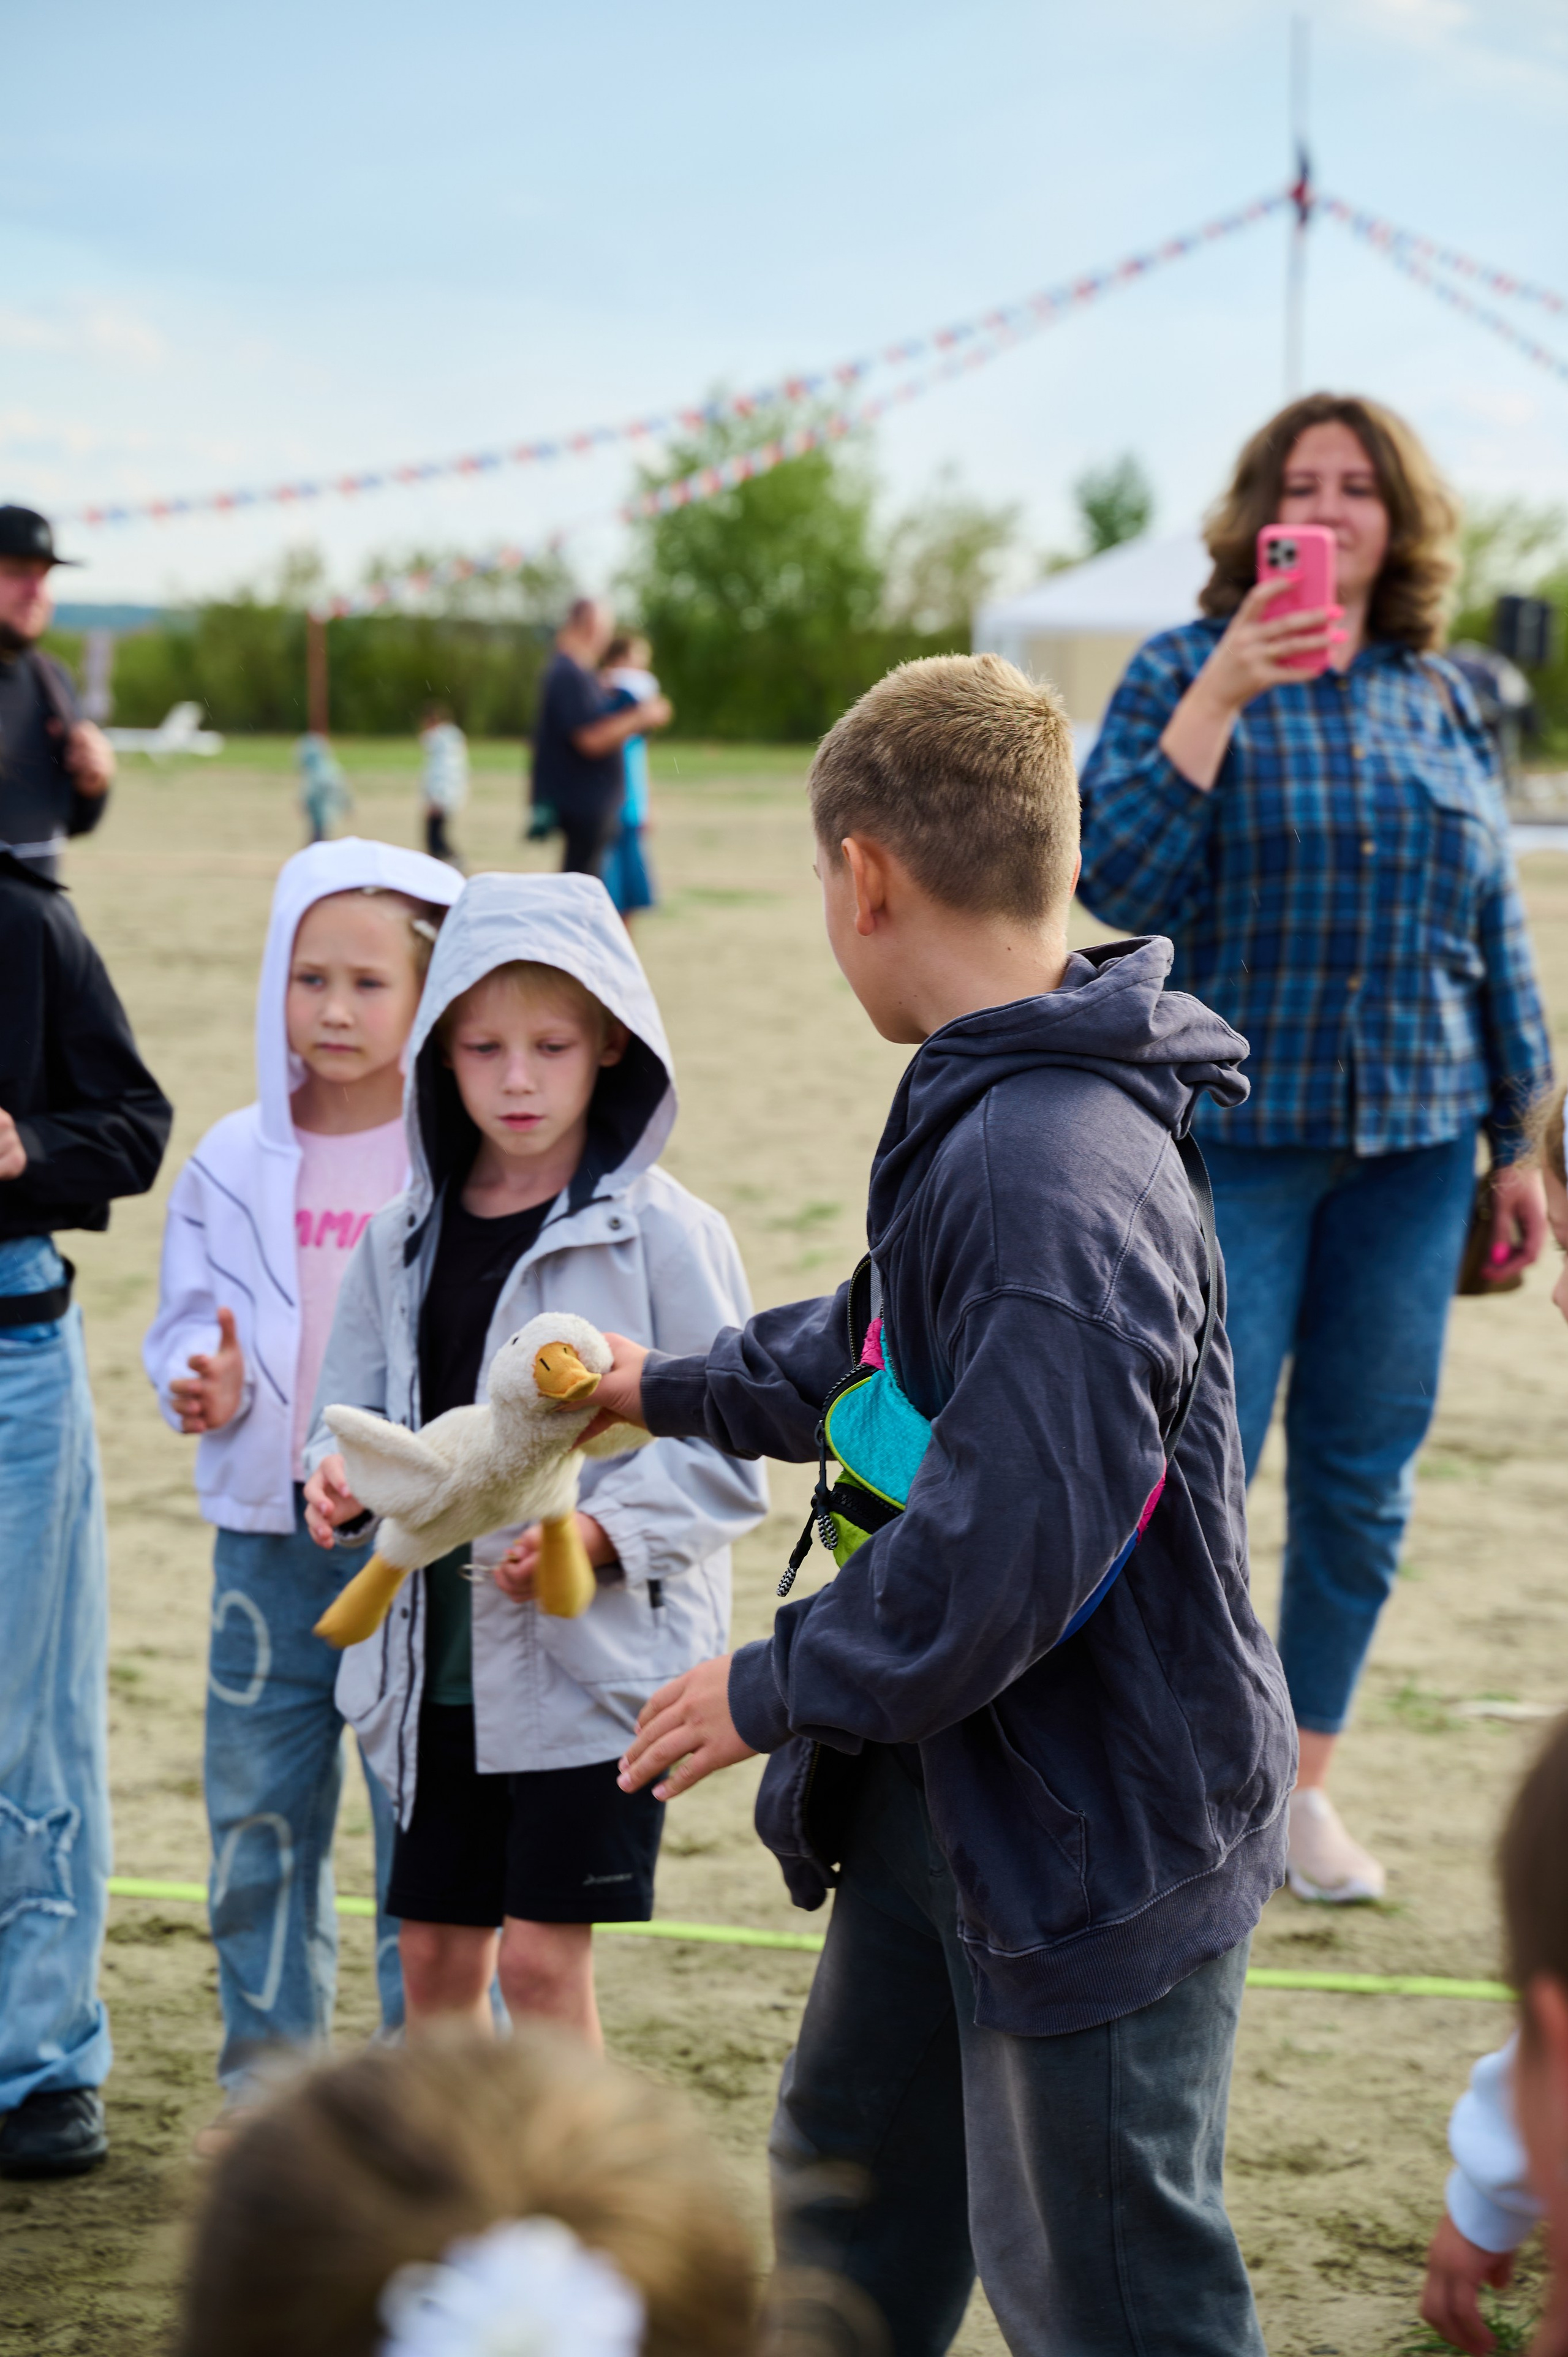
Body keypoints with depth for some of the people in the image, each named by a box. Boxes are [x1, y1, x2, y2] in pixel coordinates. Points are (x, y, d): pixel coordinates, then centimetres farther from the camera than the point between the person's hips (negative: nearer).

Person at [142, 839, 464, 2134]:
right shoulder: (236, 1162, 4)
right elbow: (188, 1322, 9)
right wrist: (204, 1385, -13)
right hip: (269, 1529, 4)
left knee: (428, 1805, 2)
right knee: (258, 1798, 11)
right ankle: (267, 2064, 27)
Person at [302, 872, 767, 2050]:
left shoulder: (663, 1234, -9)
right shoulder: (406, 1236, 6)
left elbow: (723, 1454, -8)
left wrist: (599, 1533, -23)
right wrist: (341, 1469, -8)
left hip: (598, 1656, -5)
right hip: (437, 1654, 5)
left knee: (544, 1956, -3)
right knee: (435, 1953, 12)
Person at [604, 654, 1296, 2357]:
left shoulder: (1058, 1179, -29)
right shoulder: (978, 1114, 4)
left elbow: (1006, 1553, -32)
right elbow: (886, 1354, 23)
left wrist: (777, 1690, -17)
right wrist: (676, 1391, 37)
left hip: (1098, 1838, -10)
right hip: (944, 1798, 10)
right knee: (847, 2185, 26)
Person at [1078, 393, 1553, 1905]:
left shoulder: (1440, 701, 9)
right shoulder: (1186, 674, -1)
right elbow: (1118, 879, -13)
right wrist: (1222, 693, -20)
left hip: (1411, 1147, 4)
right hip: (1234, 1136, -4)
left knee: (1362, 1482, 9)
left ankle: (1301, 1780, 24)